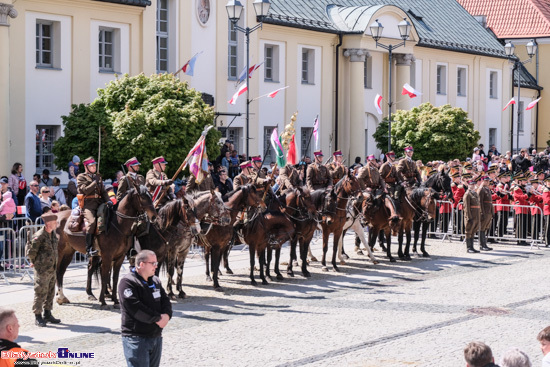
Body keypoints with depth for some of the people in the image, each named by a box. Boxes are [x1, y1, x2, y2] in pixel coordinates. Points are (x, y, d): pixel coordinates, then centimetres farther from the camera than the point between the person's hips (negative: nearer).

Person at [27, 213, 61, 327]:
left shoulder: (53, 234, 7)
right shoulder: (39, 236, -19)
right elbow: (31, 252, -13)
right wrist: (34, 262, 1)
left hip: (52, 269, 8)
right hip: (42, 271, -8)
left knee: (50, 293, 14)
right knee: (40, 293, -3)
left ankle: (48, 314, 25)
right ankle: (38, 317, 5)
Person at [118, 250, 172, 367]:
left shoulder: (155, 281, 16)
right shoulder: (127, 282, -12)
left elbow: (165, 300, 14)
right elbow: (135, 308, -22)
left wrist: (166, 315, -9)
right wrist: (158, 318, -18)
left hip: (156, 336, 8)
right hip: (136, 338, -8)